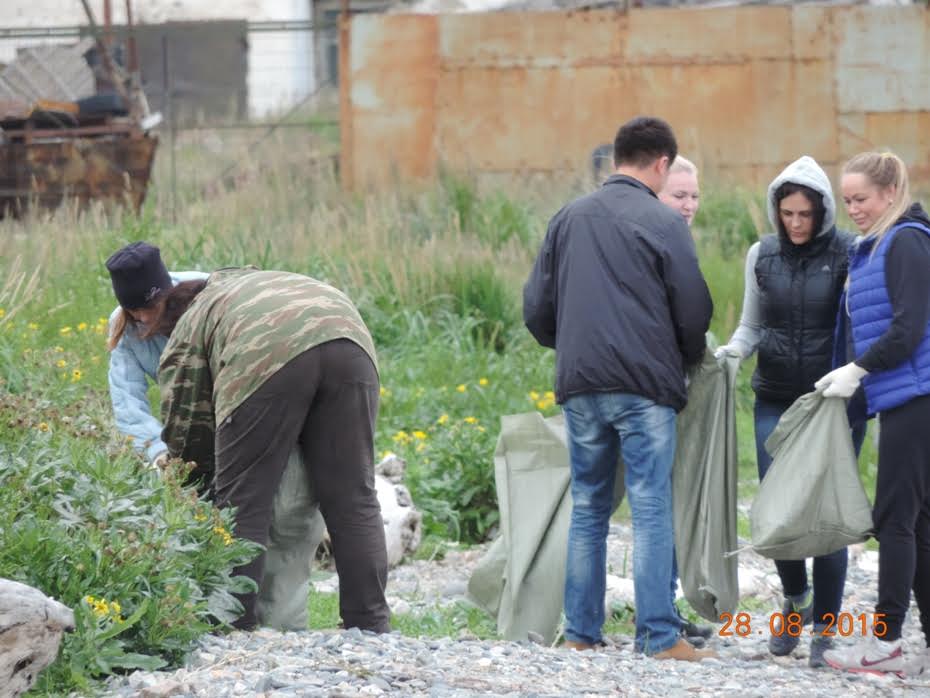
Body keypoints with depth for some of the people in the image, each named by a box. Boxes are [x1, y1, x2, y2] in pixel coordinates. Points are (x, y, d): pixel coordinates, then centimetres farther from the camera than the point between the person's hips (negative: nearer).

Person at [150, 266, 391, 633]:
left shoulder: (185, 332, 29)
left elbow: (185, 434, 23)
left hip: (270, 356, -4)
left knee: (241, 505, 4)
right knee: (354, 500, 9)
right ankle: (371, 629, 8)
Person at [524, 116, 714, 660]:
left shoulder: (568, 219, 11)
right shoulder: (663, 223, -5)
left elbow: (536, 308, 13)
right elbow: (694, 310, -4)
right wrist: (689, 358, 16)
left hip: (580, 387, 5)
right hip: (645, 387, -5)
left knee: (588, 509, 11)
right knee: (652, 512, -4)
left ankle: (581, 633, 12)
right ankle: (661, 637, -7)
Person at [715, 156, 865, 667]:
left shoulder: (850, 255, -5)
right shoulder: (762, 255, 6)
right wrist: (729, 352, -5)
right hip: (776, 402, 3)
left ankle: (824, 627, 6)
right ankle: (795, 600, 27)